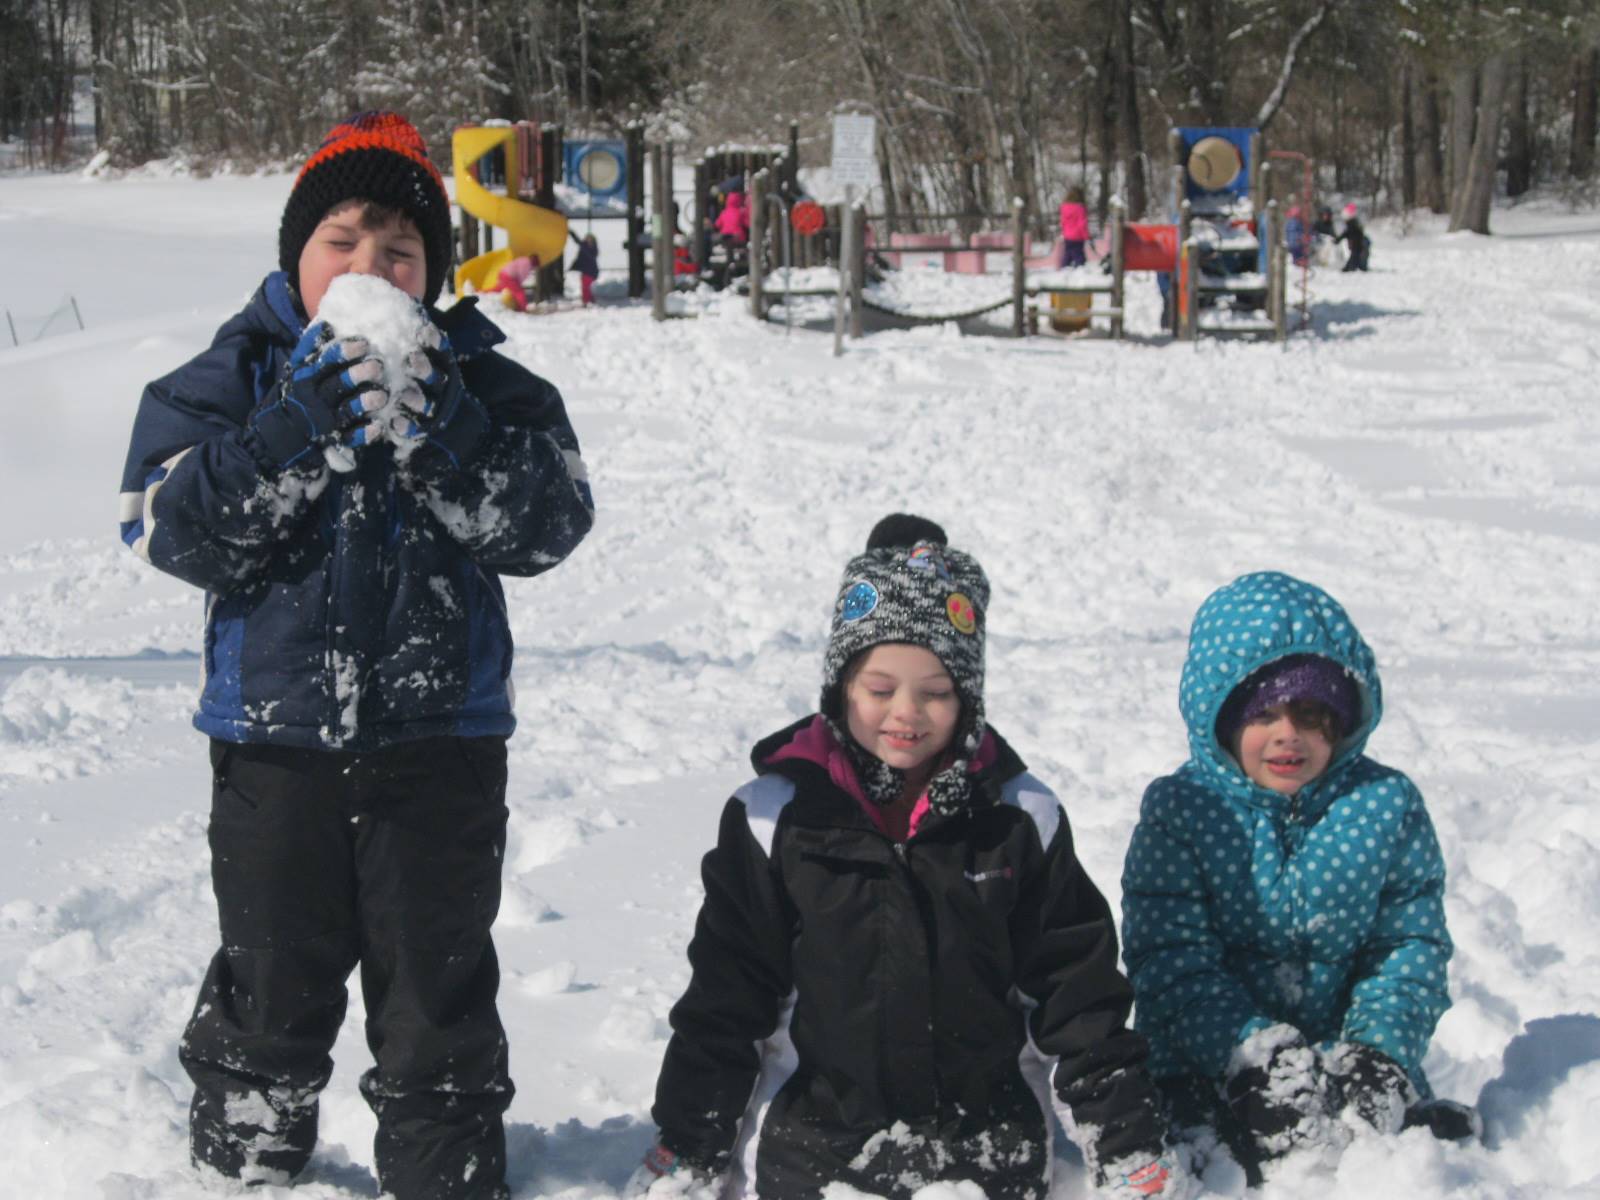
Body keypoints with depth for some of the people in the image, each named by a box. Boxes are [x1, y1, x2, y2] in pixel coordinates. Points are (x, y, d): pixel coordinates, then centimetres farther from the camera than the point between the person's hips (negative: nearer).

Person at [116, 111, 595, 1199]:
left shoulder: (483, 385, 0)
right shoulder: (230, 377, 0)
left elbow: (548, 525, -12)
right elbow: (169, 527, -12)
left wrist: (434, 427, -24)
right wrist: (291, 435, -23)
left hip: (441, 737, 0)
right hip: (275, 735, 0)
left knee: (437, 985, 9)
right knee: (272, 981, 12)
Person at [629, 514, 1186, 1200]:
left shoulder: (1021, 817, -1)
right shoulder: (776, 815, -5)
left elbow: (1078, 989, 3)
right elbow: (724, 995, 0)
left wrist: (1129, 1144, 1)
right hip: (815, 1145, -1)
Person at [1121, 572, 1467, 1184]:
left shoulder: (1387, 805, 4)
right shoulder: (1179, 810, -3)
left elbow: (1412, 943, 5)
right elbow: (1171, 961, -9)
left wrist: (1379, 1052, -13)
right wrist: (1257, 1056, -22)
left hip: (1344, 1059, 2)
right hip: (1207, 1065, -2)